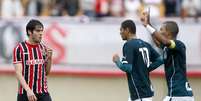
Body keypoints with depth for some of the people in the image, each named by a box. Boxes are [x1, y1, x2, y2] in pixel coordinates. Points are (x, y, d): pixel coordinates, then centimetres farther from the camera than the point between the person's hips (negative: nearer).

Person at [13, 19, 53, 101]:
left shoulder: (43, 48, 8)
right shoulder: (19, 48, -6)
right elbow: (18, 73, -13)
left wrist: (49, 58, -3)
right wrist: (28, 90, -25)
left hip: (43, 93, 3)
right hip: (25, 94, -3)